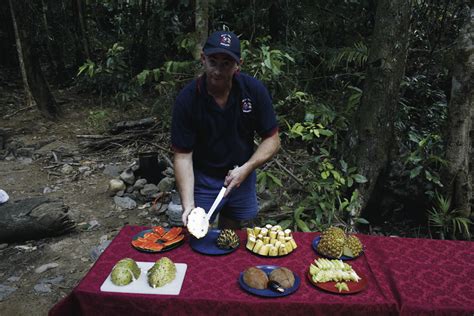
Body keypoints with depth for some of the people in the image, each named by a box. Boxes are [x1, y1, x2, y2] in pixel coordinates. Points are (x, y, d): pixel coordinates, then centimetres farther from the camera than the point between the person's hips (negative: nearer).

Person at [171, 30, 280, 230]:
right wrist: (188, 203, -26)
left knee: (231, 236, 20)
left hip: (242, 176, 2)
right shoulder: (187, 99, -19)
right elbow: (182, 154, -17)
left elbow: (272, 139, -8)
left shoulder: (254, 90, -15)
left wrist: (246, 169, -21)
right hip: (202, 179, -2)